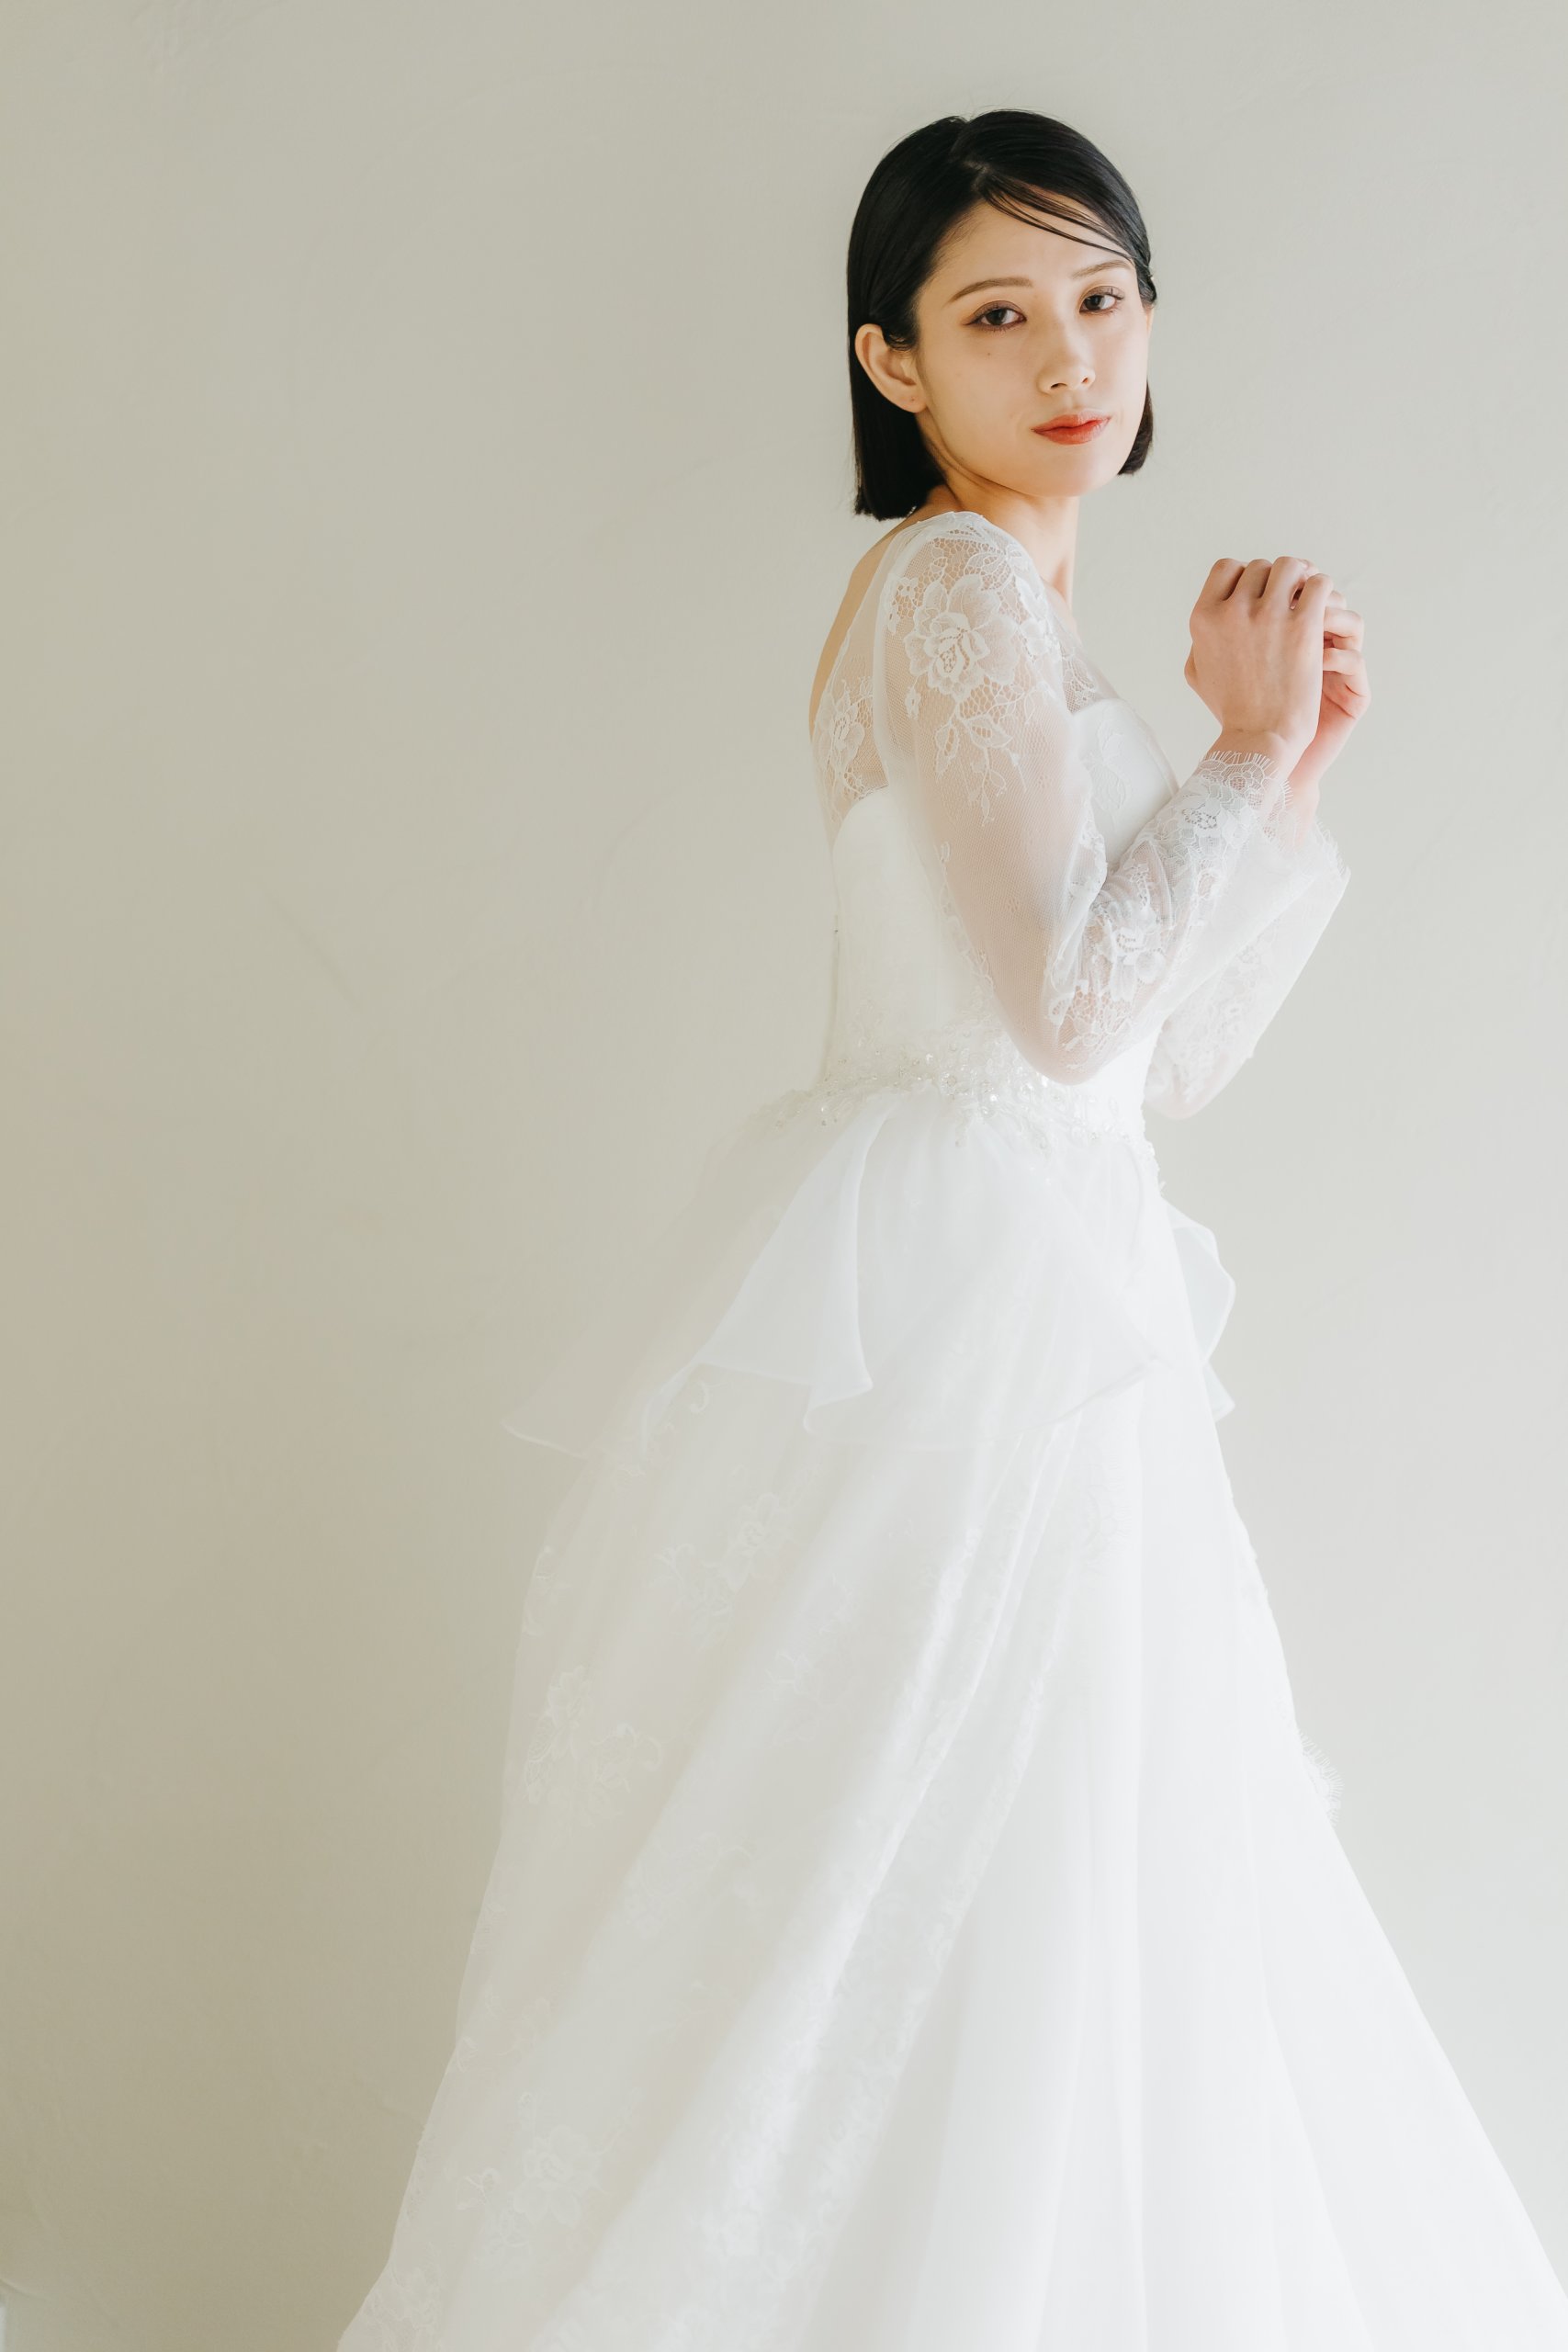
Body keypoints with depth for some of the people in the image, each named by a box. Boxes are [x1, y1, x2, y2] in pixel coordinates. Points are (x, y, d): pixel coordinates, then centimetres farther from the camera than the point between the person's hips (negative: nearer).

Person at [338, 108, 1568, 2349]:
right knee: (930, 1907, -3)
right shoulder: (959, 585, -10)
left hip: (1039, 1297, 10)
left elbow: (1175, 1053, 16)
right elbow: (1071, 1005, -21)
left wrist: (1290, 764, 6)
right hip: (948, 1307, -10)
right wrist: (1244, 749, -10)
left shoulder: (1025, 615, 18)